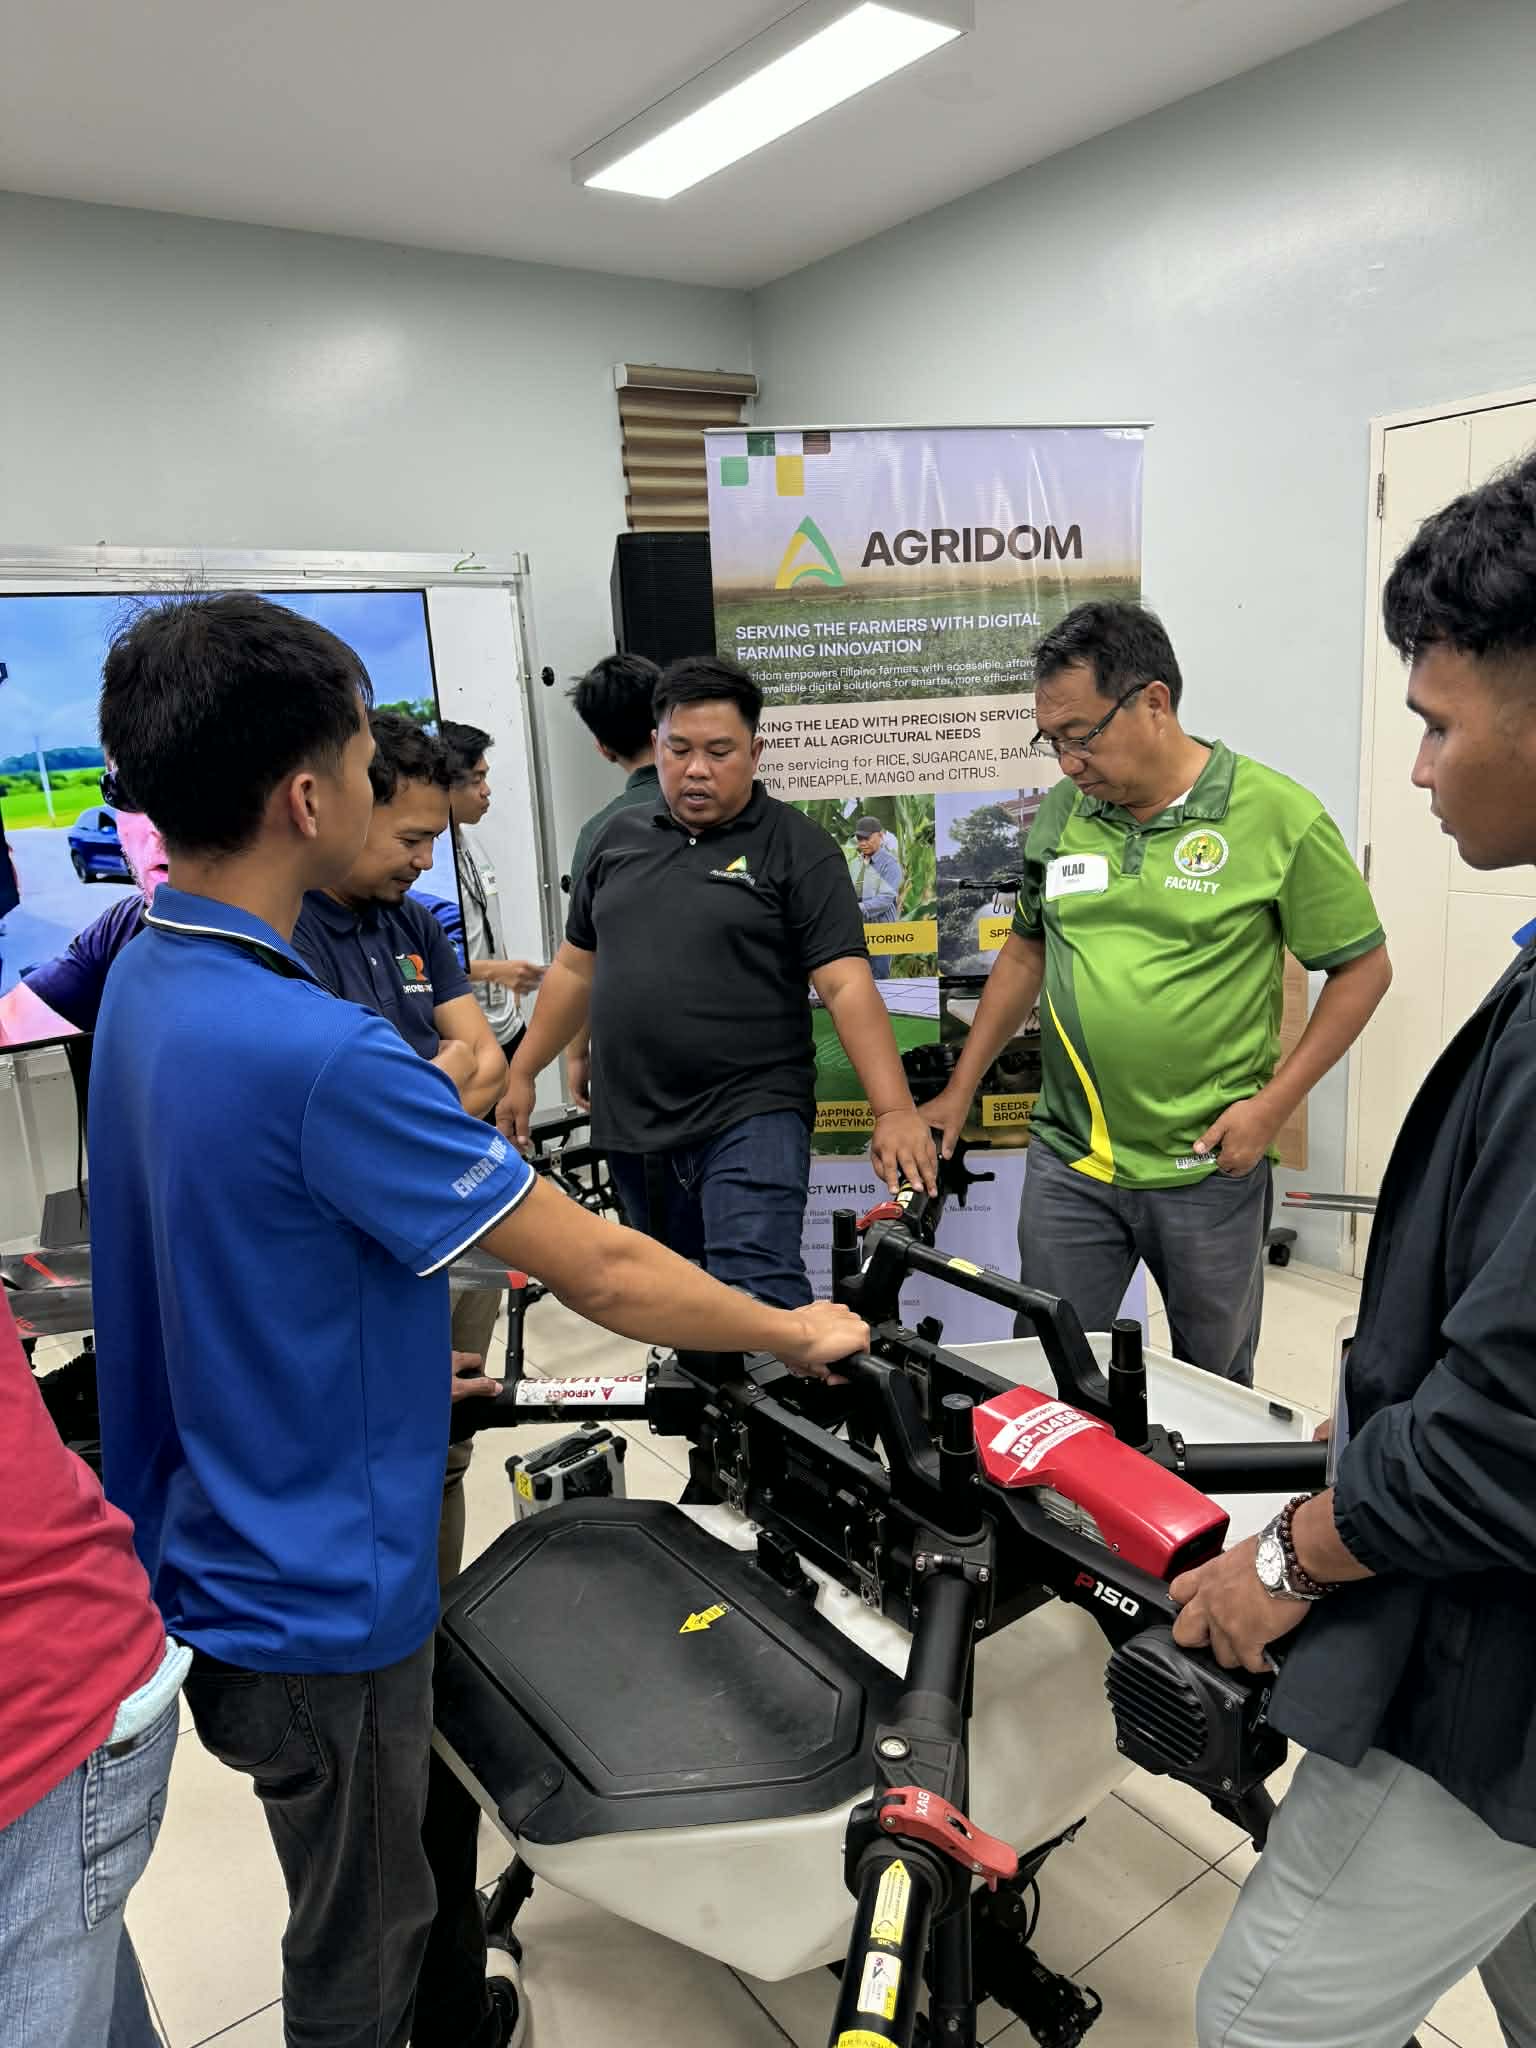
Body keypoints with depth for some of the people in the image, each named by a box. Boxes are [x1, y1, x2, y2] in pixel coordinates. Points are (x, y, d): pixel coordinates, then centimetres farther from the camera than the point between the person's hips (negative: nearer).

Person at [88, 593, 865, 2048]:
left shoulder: (146, 980, -2)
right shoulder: (312, 1053, -33)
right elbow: (602, 1275, -27)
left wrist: (403, 1356, 20)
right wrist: (796, 1334, -11)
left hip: (214, 1546, 9)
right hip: (314, 1597, -9)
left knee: (372, 1885, 31)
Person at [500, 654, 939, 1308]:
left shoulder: (798, 850, -4)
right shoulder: (619, 839, 11)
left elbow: (847, 985, -12)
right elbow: (576, 969, 18)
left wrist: (894, 1110, -22)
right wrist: (522, 1074, 17)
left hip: (752, 1117, -5)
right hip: (632, 1128, 5)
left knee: (760, 1297, -16)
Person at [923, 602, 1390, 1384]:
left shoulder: (1279, 816, -11)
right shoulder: (1059, 813, 2)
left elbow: (1362, 966, -4)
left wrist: (1272, 1103, -12)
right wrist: (959, 1090, 10)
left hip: (1210, 1169, -3)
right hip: (1068, 1162, 3)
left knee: (1216, 1379, 16)